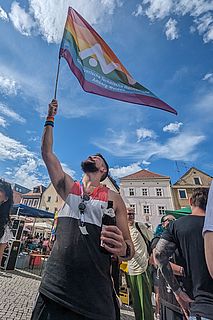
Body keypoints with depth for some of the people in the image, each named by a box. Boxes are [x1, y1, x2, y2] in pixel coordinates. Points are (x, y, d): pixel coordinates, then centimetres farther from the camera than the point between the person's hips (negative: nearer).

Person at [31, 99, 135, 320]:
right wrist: (50, 118, 11)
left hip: (96, 298, -1)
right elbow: (47, 153, 6)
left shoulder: (113, 198, -2)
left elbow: (129, 248, 2)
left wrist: (123, 249, -22)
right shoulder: (68, 188, 5)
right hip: (53, 291, 2)